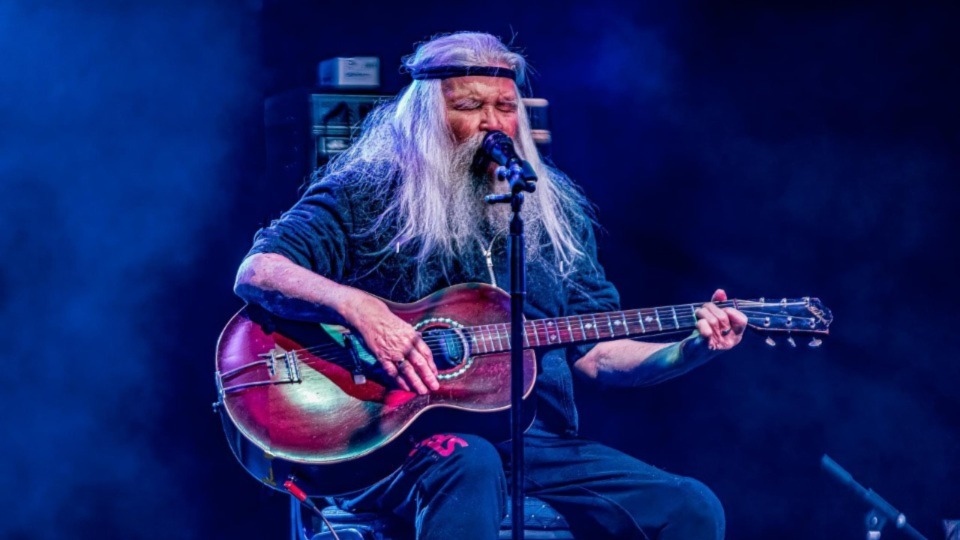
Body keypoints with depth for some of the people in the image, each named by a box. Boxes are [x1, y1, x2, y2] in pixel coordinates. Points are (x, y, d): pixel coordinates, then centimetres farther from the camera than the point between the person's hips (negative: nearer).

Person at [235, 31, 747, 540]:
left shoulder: (553, 209, 16)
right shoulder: (368, 192, 2)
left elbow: (596, 353, 16)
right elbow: (257, 273, -10)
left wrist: (692, 348, -1)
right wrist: (360, 307, -26)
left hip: (537, 438, 5)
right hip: (399, 437, -4)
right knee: (468, 463, -39)